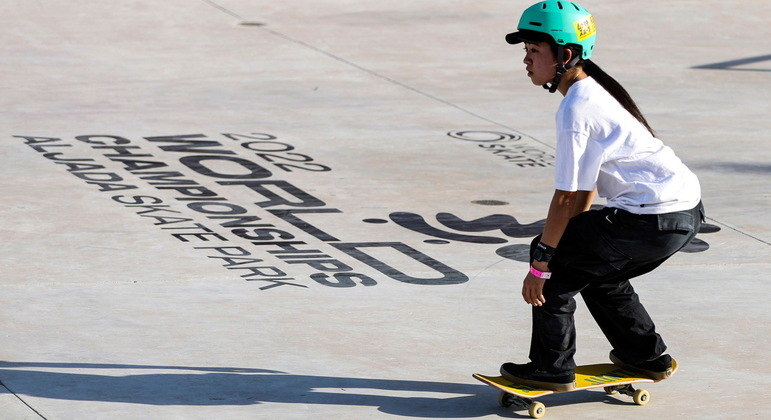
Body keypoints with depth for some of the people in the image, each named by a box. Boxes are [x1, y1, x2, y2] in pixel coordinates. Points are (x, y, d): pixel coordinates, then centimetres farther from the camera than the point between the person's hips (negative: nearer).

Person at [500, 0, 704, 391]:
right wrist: (573, 236, 23)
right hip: (686, 212, 10)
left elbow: (566, 196, -14)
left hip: (654, 219, -10)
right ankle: (648, 357, 37)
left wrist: (540, 263, -9)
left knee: (550, 257, 0)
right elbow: (588, 185, 21)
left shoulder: (575, 109, -15)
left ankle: (552, 368, 6)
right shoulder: (597, 91, 15)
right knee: (597, 270, 28)